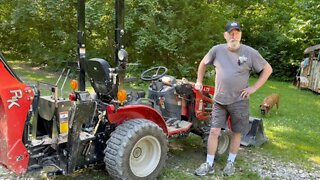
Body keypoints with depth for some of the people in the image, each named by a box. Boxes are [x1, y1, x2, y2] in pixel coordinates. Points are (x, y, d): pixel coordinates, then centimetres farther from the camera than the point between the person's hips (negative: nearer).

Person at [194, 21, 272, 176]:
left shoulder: (250, 52, -8)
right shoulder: (217, 50, -3)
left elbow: (267, 69, 0)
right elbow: (203, 63, 14)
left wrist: (254, 88, -6)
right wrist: (199, 81, 11)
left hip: (239, 101, -1)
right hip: (219, 100, 1)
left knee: (236, 133, 11)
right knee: (214, 131, 1)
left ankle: (231, 162, 30)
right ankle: (209, 164, 14)